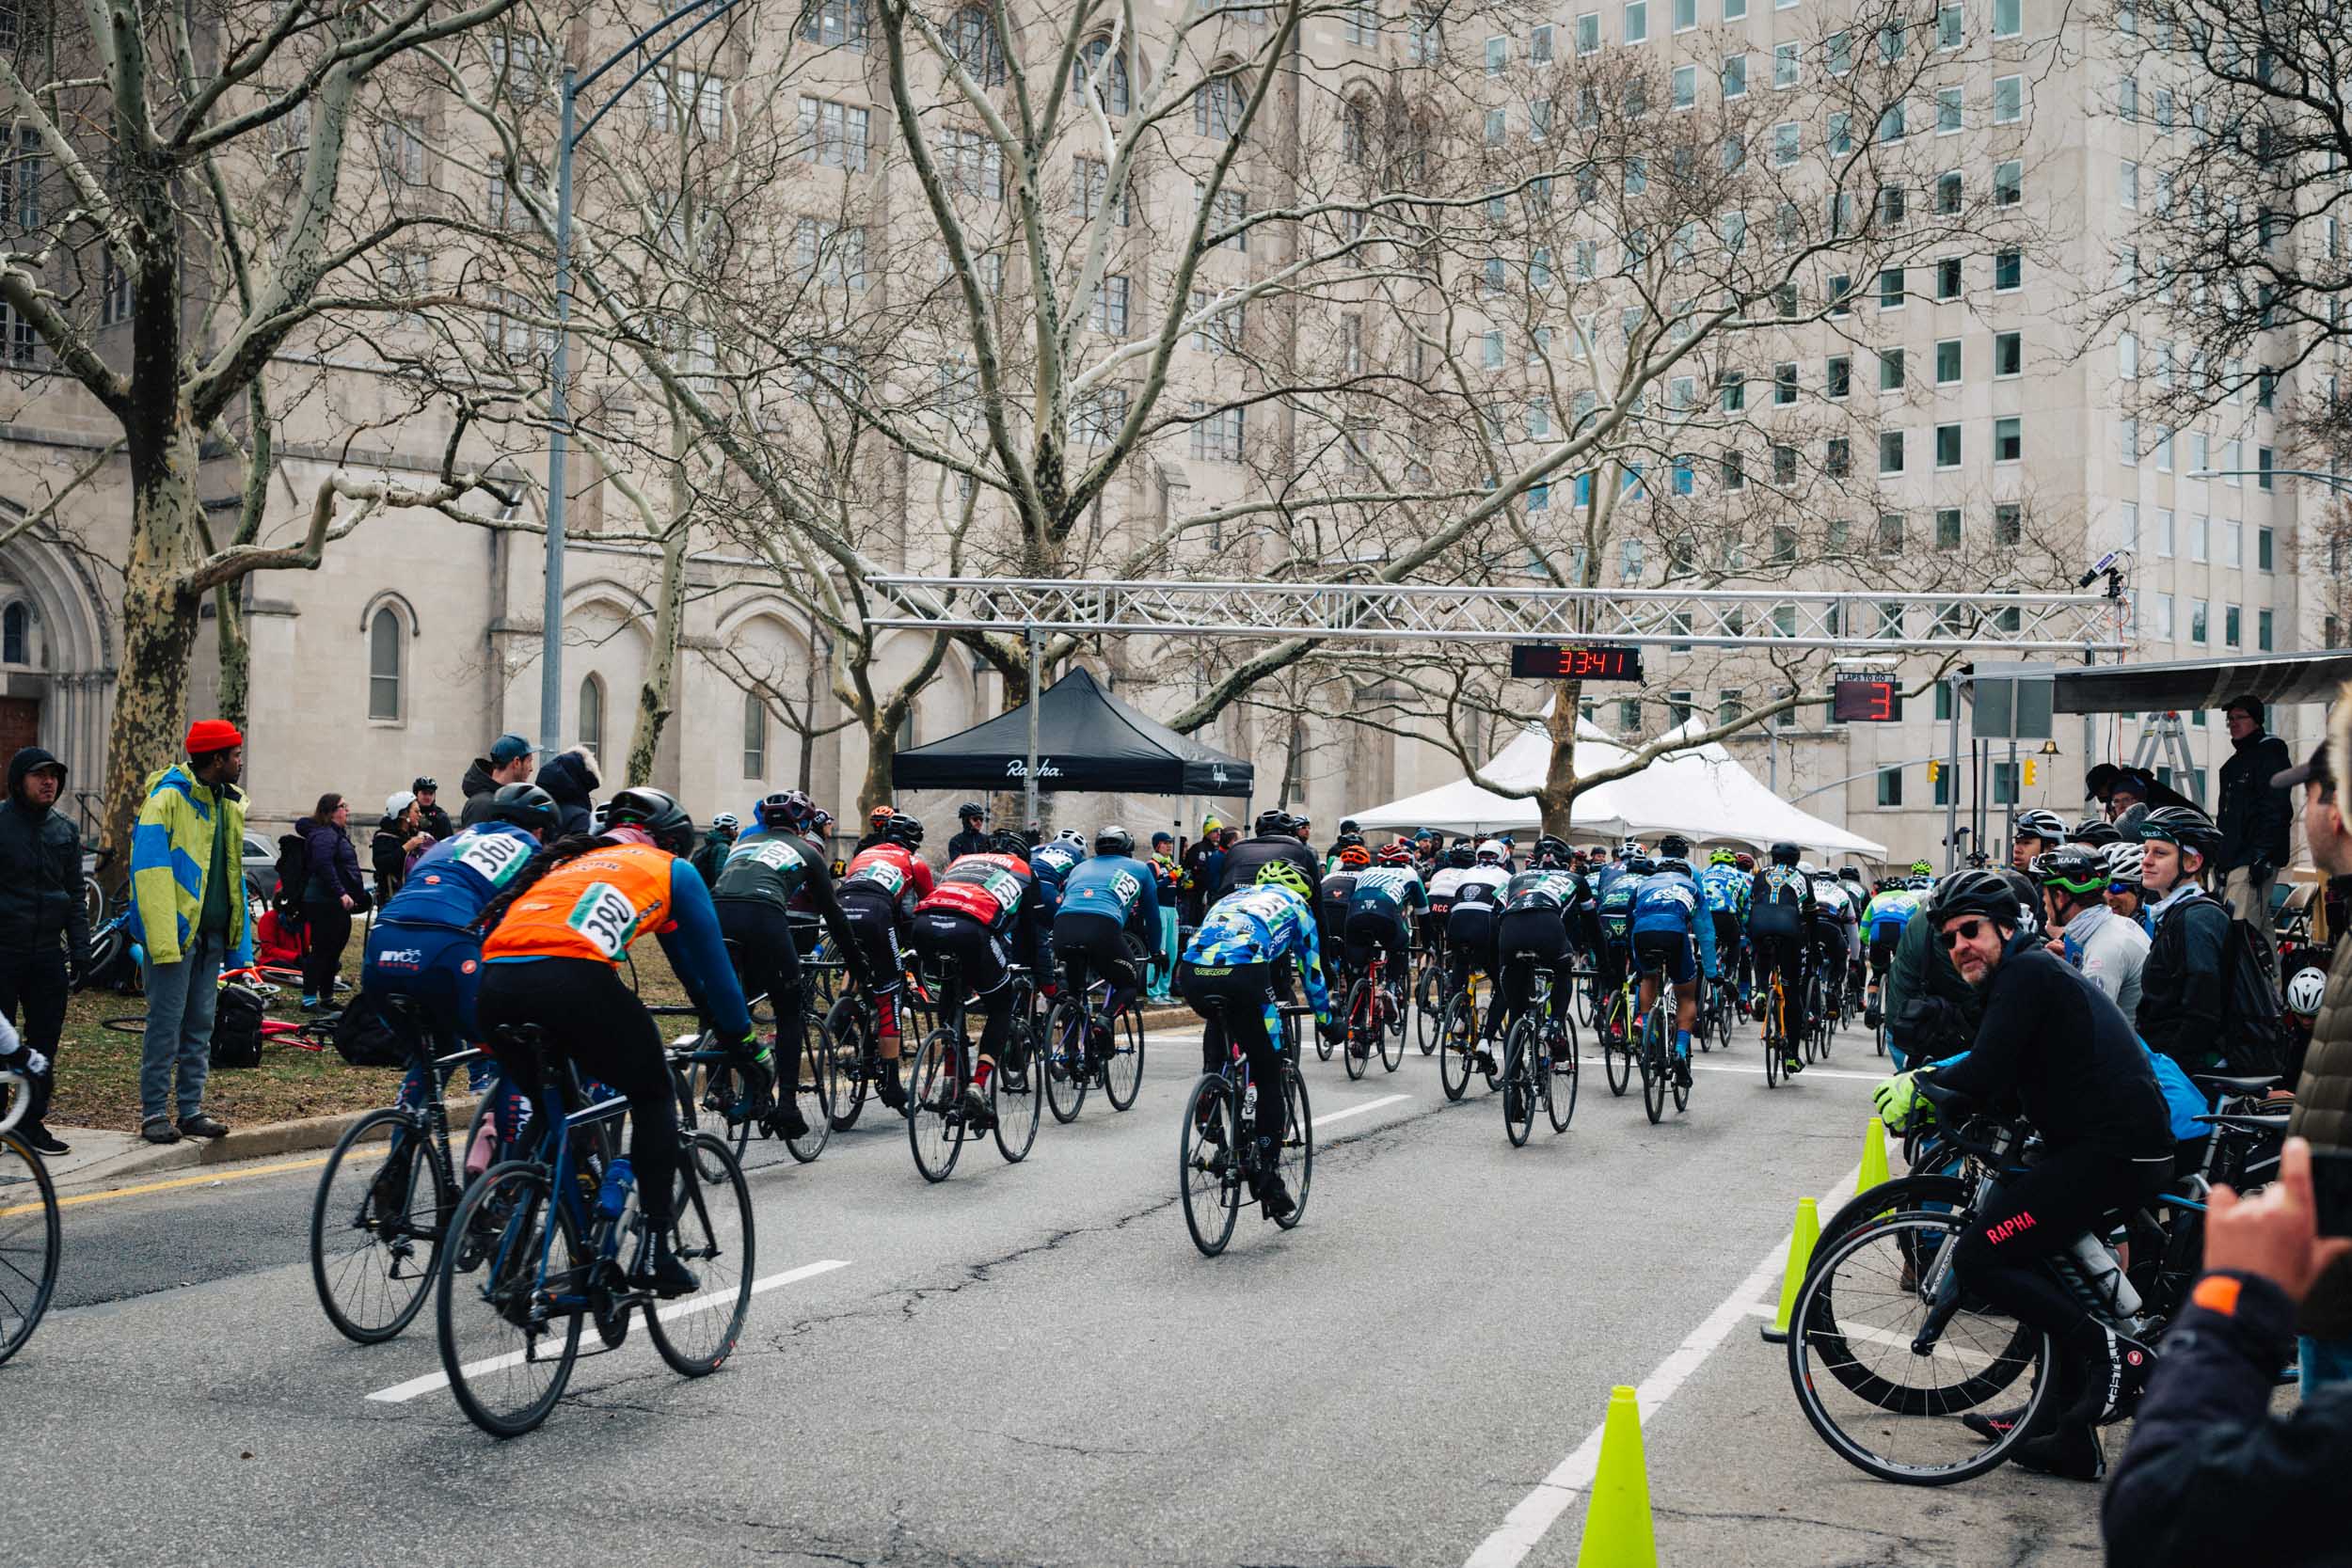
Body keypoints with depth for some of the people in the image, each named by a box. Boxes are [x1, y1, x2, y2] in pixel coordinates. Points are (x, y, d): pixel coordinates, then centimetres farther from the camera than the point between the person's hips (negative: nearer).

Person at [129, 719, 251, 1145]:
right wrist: (163, 940, -22)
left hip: (213, 931, 7)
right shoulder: (168, 798, -10)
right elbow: (150, 870, -16)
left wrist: (239, 938, 14)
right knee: (166, 1022, -3)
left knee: (200, 1024, 9)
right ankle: (153, 1113, 4)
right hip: (178, 929, -7)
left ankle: (191, 1108, 15)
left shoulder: (229, 802, 15)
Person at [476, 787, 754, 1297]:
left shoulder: (570, 859, 38)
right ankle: (654, 1250, 10)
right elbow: (709, 961, 25)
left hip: (495, 983, 5)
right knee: (653, 1095, 16)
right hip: (572, 981, -5)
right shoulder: (671, 870, 24)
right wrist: (741, 1037, 36)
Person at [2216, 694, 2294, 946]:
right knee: (2261, 928, 11)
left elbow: (2275, 811, -16)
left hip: (2254, 860, -10)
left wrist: (2263, 855, -22)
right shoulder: (2235, 763, 23)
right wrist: (2219, 858, 23)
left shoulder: (2270, 756, -7)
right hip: (2232, 860, 10)